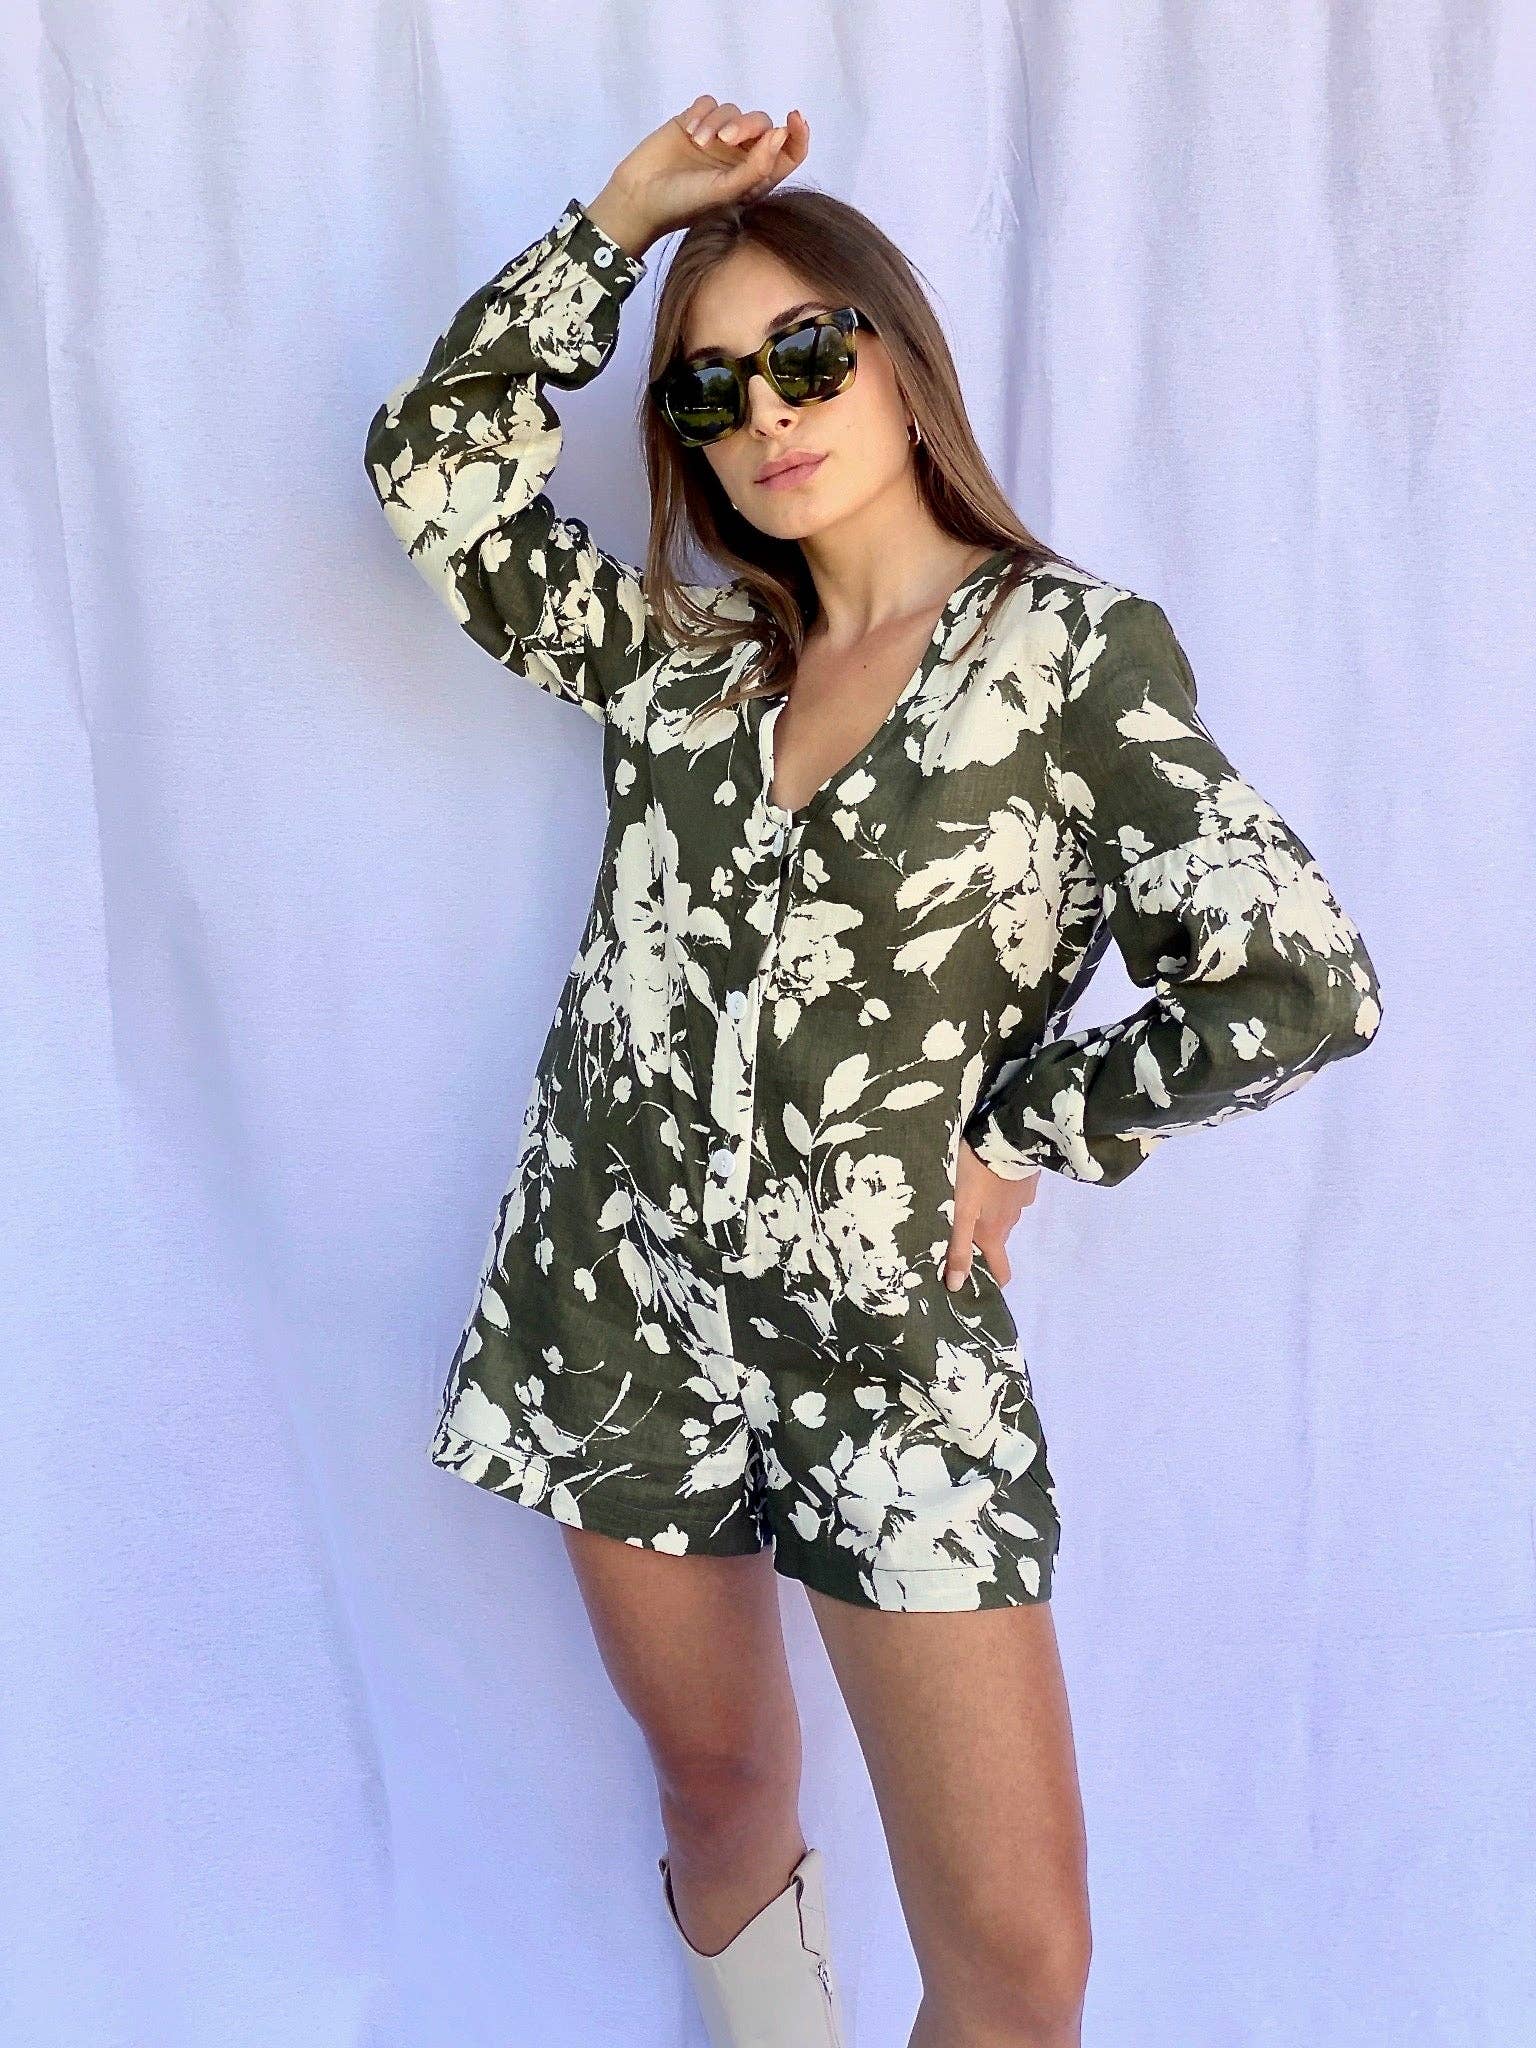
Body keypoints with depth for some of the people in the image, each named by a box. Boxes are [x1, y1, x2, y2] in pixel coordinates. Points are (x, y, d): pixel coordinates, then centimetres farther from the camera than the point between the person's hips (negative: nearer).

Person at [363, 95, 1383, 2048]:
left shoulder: (1079, 648, -5)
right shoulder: (674, 648, 8)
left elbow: (1297, 987, -9)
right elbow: (430, 466, 6)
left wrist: (1011, 1133, -5)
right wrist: (620, 218, 3)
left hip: (888, 1326, -3)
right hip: (614, 1295, 4)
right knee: (716, 1772, 20)